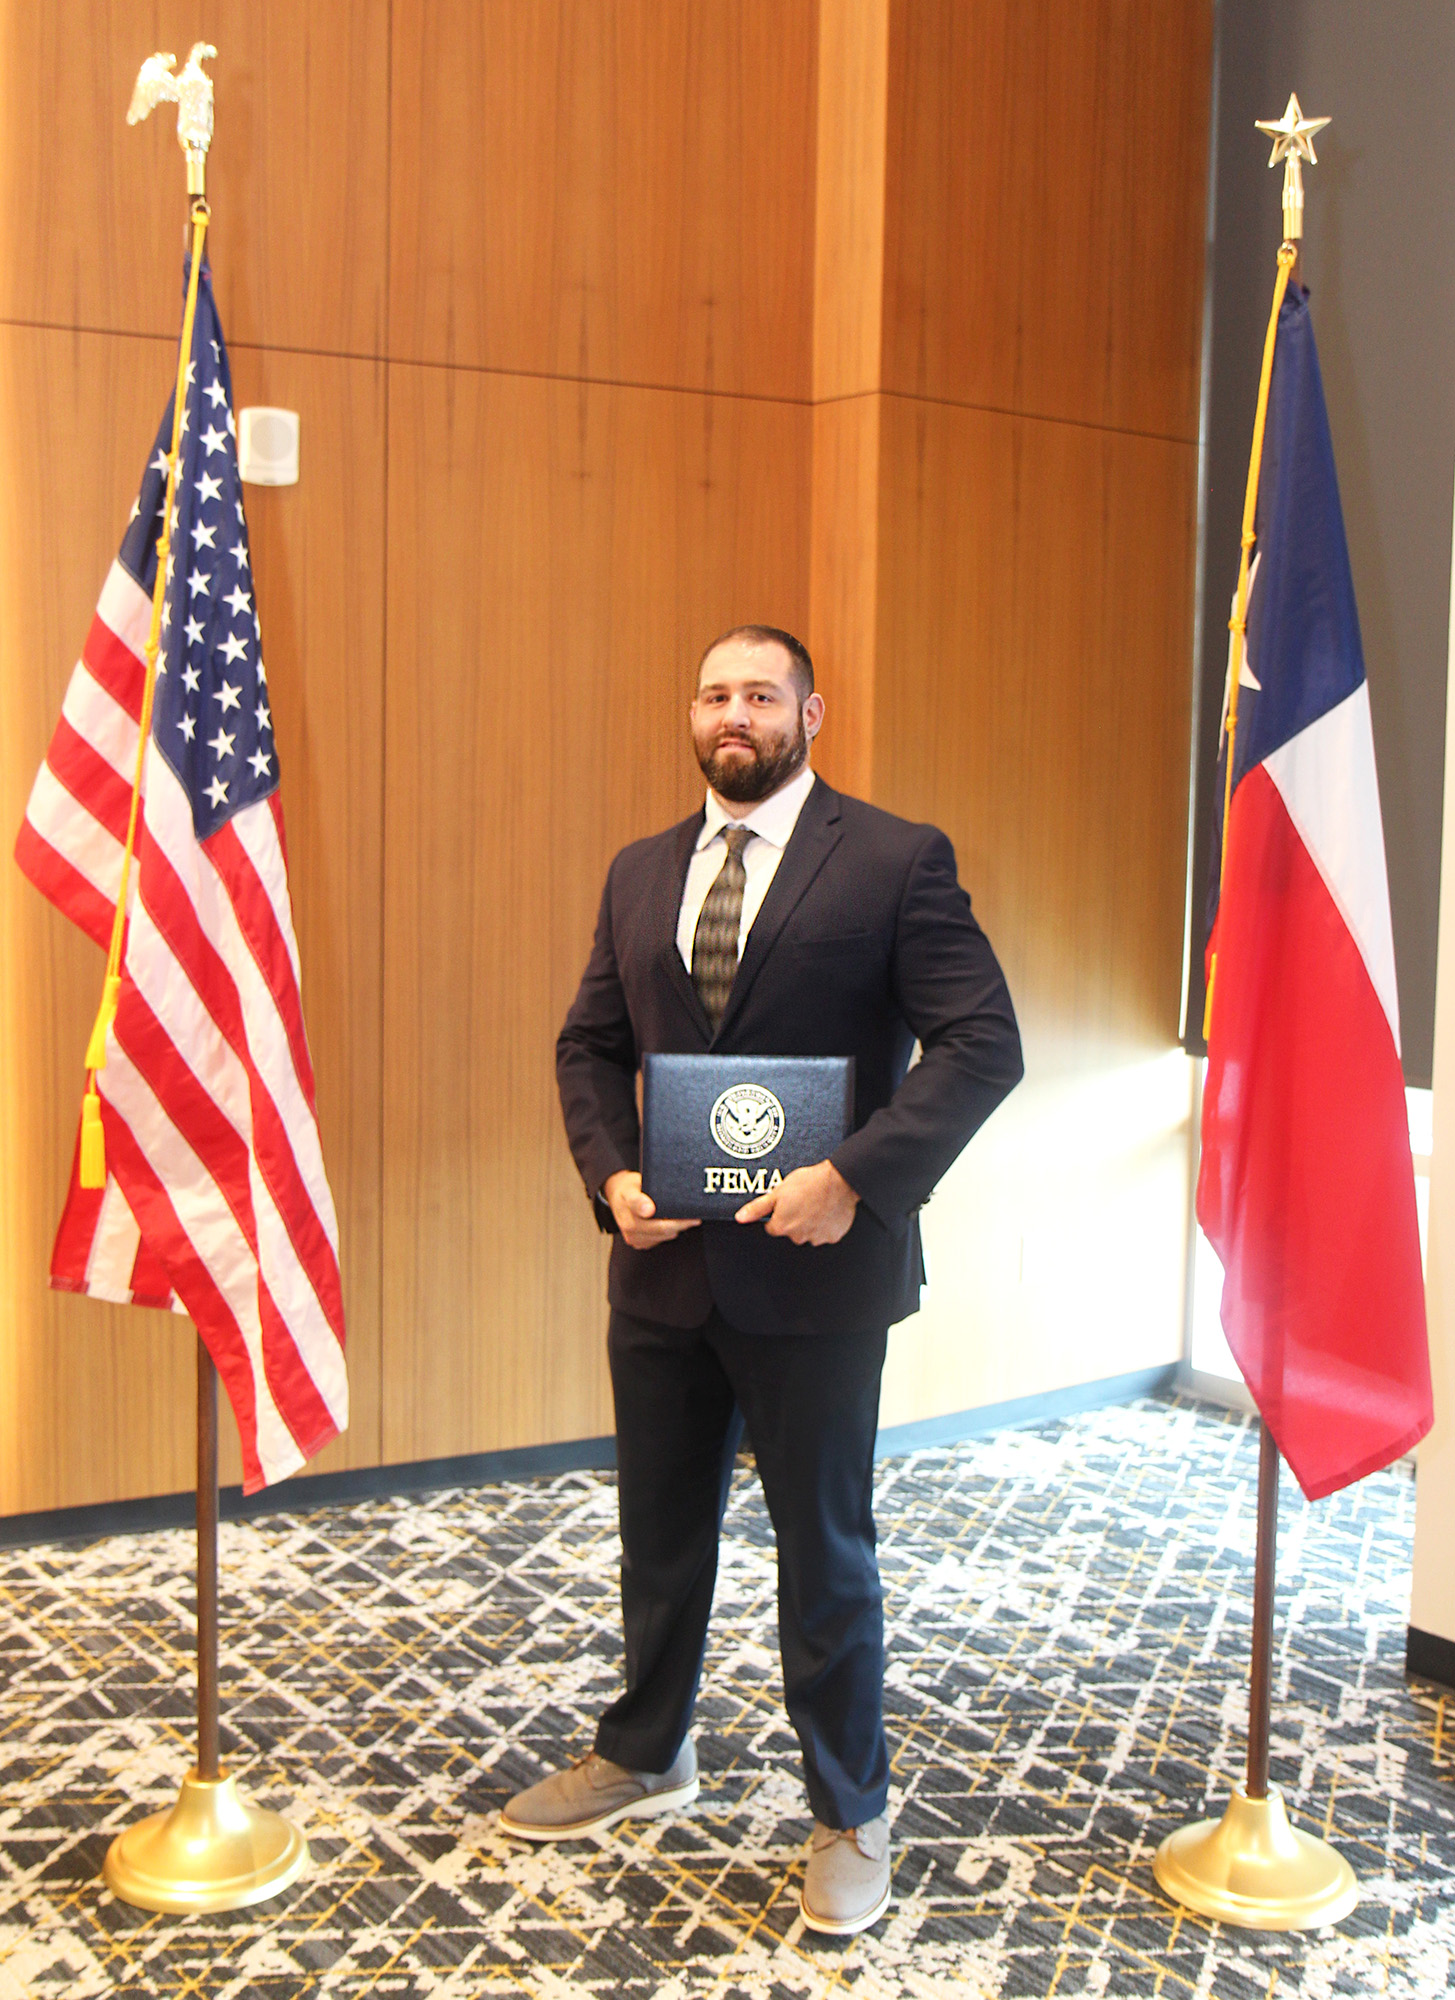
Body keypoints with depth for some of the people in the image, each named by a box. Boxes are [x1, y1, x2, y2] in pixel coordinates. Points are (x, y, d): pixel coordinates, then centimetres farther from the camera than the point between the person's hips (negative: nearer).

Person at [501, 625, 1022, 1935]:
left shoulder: (894, 860, -7)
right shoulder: (641, 874, 10)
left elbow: (982, 1042, -13)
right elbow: (590, 1044, 15)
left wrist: (854, 1178, -22)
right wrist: (612, 1174, -3)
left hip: (812, 1273, -5)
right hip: (664, 1267, 5)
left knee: (827, 1555, 8)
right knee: (661, 1533, 20)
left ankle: (852, 1820, 27)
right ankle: (645, 1757, 42)